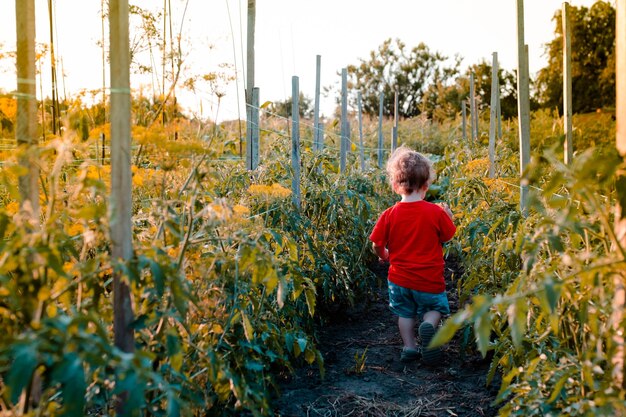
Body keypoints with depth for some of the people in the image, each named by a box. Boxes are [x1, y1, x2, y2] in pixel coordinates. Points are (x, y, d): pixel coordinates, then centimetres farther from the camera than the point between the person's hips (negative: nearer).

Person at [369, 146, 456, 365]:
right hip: (429, 281, -1)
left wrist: (383, 255, 19)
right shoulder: (436, 212, -12)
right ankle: (428, 325, -10)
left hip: (399, 278, 2)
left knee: (405, 313, 22)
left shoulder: (389, 214, -10)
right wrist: (449, 217, 18)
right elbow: (447, 237, 2)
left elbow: (377, 244, -3)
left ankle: (409, 347, 17)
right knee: (436, 308, 19)